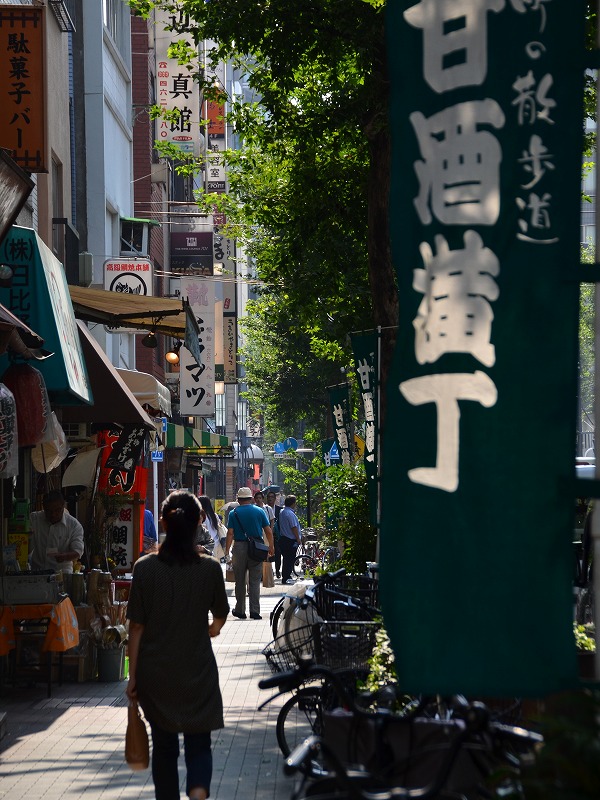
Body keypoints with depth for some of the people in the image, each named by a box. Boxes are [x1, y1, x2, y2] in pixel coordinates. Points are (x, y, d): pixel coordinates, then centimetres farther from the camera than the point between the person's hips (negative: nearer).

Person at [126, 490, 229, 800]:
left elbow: (136, 627, -7)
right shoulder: (210, 568, -8)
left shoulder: (145, 568, -9)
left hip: (156, 673, 1)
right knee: (199, 745, 6)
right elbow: (219, 619, 7)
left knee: (163, 746, 15)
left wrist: (133, 676, 1)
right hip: (198, 672, 0)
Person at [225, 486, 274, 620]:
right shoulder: (259, 511, 3)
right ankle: (255, 611, -2)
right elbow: (268, 531, 3)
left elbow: (230, 533, -6)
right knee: (255, 581, 3)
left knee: (240, 581, 10)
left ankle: (240, 610, 15)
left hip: (239, 547, 0)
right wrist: (271, 547, 13)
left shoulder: (234, 513, 0)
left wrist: (227, 550, -3)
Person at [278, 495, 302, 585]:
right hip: (290, 540, -9)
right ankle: (286, 578, -3)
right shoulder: (290, 513, -18)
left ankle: (286, 576, 22)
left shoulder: (282, 512, 11)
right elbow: (294, 527, -19)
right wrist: (298, 538, -12)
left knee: (286, 558, 16)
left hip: (283, 538, 9)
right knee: (289, 559, -4)